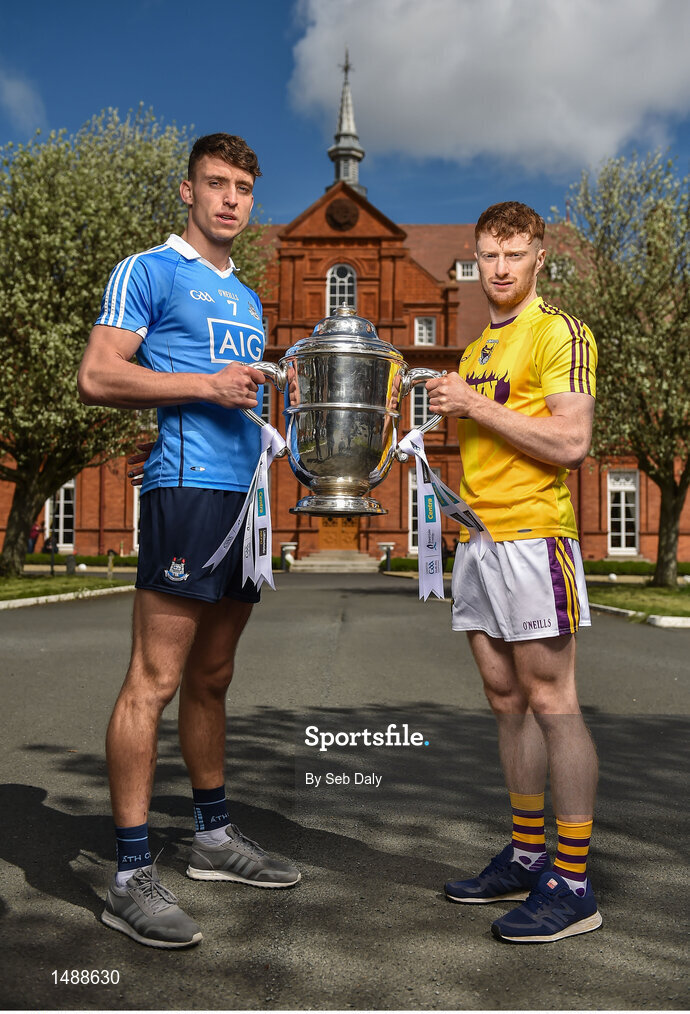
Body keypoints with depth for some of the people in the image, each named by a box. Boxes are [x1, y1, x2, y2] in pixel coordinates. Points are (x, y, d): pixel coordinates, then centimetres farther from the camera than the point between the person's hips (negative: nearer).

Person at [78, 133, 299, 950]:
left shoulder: (246, 298, 25)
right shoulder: (148, 272, 1)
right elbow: (97, 377, -10)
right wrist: (206, 384, -16)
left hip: (246, 493, 8)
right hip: (187, 486, -8)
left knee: (212, 678, 14)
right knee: (155, 678, -9)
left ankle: (214, 837, 26)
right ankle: (131, 878, -3)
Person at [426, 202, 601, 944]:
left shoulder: (559, 334, -4)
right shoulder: (476, 350, 22)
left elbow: (570, 442, -17)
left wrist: (477, 405, -13)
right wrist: (449, 409, 12)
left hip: (532, 534, -8)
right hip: (478, 537, 9)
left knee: (551, 702, -6)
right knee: (507, 701, 11)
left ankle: (573, 883, 2)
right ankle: (526, 856, 21)